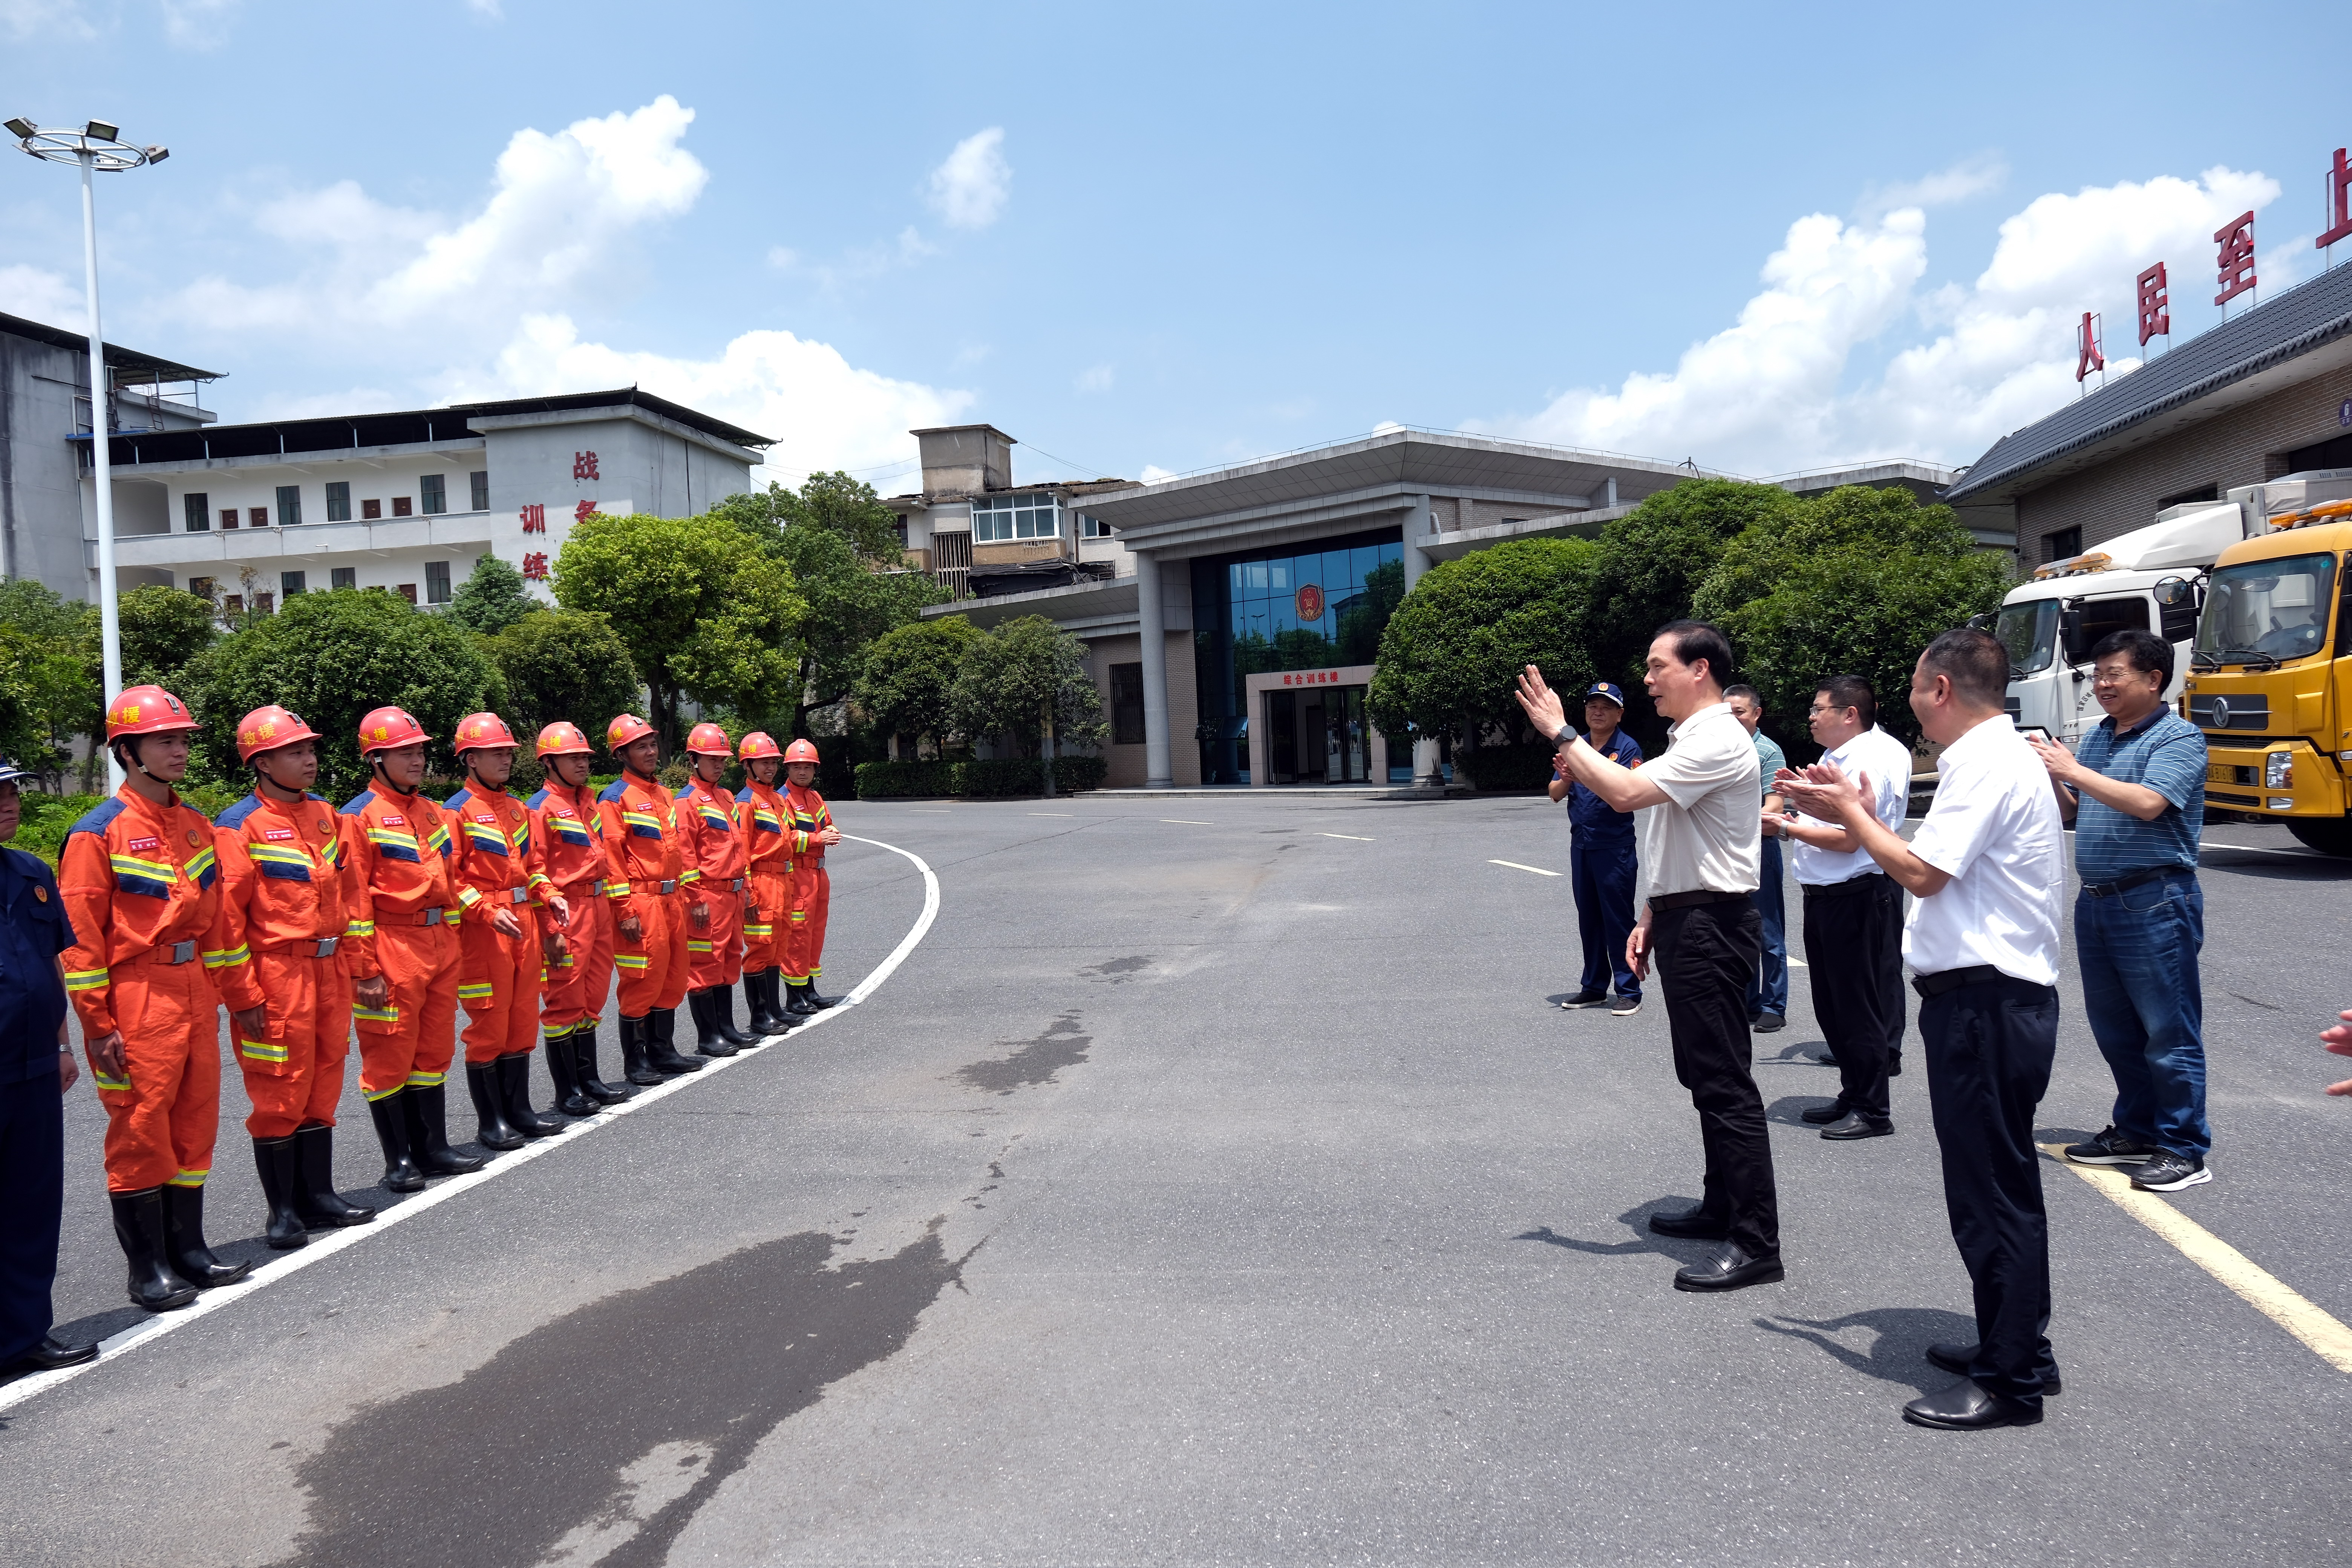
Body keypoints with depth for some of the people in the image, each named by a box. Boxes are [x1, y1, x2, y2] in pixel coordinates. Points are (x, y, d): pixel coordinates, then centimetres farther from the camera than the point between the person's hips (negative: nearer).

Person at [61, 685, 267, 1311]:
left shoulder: (195, 826, 12)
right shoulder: (98, 834, -8)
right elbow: (80, 936, -10)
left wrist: (242, 994, 17)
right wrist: (97, 1025, -13)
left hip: (196, 993, 7)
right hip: (137, 997, -6)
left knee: (195, 1123, 11)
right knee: (141, 1127, 0)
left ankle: (187, 1249, 23)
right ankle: (148, 1269, 10)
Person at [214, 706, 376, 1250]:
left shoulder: (326, 815, 11)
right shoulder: (239, 827, -9)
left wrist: (353, 963, 13)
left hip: (329, 968, 6)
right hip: (277, 973, -6)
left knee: (322, 1084, 13)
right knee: (279, 1090, 1)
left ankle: (318, 1195, 24)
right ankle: (282, 1209, 12)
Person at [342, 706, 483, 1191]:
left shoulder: (429, 809, 14)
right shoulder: (361, 815, -8)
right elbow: (354, 899, -11)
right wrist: (364, 969, -15)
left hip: (439, 946, 7)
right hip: (393, 948, -7)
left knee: (434, 1050, 13)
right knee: (389, 1055, 2)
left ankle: (433, 1149, 23)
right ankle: (399, 1160, 11)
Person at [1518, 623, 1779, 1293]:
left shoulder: (1718, 742, -16)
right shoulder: (1686, 742, 17)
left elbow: (1624, 792, -28)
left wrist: (1560, 733, -19)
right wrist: (1649, 917, 18)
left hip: (1711, 924, -11)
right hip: (1683, 918, 11)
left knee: (1723, 1080, -9)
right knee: (1703, 1072, 17)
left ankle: (1755, 1242, -5)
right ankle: (1724, 1205, 29)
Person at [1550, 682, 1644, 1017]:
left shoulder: (1628, 748, -7)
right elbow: (1555, 794, 6)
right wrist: (1566, 778, -15)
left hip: (1615, 845, -6)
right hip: (1581, 844, 6)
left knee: (1618, 919, -3)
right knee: (1588, 919, 12)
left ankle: (1629, 992, 3)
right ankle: (1594, 987, 22)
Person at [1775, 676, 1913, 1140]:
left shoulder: (1872, 761, -17)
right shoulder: (1835, 757, 15)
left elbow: (1847, 839, -22)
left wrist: (1787, 827, -16)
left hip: (1858, 896, -10)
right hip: (1825, 894, 10)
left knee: (1859, 1005, -3)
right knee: (1832, 1004, 16)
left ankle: (1873, 1110, 7)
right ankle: (1852, 1097, 27)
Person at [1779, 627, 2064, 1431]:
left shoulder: (1988, 765, -17)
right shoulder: (1998, 756, 17)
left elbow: (1923, 873, -22)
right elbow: (1939, 867, 15)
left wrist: (1851, 815, -9)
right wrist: (1860, 814, 10)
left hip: (1985, 1001, -11)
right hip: (1988, 995, 11)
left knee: (1992, 1189, -3)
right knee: (2000, 1182, 19)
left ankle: (2012, 1381, 6)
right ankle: (2013, 1345, 32)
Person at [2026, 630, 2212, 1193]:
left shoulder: (2178, 738, -9)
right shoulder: (2096, 738, 14)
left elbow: (2148, 803, -24)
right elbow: (2071, 811, 16)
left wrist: (2073, 770, -20)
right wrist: (2048, 773, -2)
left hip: (2155, 903, -8)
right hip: (2096, 901, 8)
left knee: (2169, 1031, -1)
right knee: (2115, 1028, 15)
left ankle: (2185, 1150, 7)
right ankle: (2137, 1131, 28)